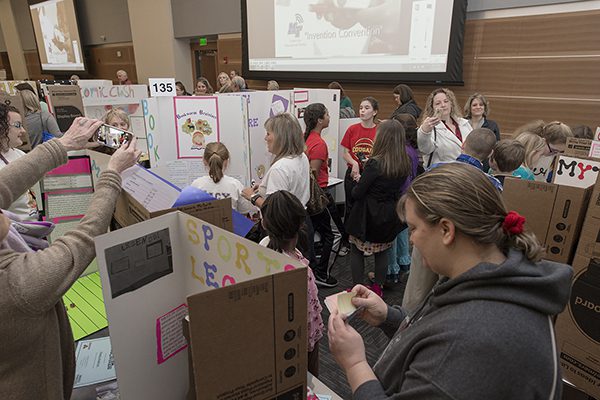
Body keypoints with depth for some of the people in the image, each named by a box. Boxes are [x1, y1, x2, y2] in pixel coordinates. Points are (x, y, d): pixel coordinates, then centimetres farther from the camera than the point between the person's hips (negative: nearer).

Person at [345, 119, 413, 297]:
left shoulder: (375, 163, -24)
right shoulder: (406, 162, -6)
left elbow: (357, 194, -19)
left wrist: (357, 184, 3)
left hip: (369, 215, -6)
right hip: (391, 215, 6)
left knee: (357, 251, 13)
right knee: (382, 252, 22)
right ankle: (378, 288, 32)